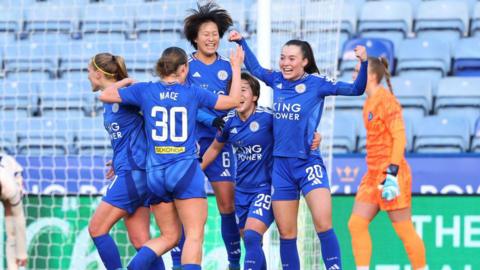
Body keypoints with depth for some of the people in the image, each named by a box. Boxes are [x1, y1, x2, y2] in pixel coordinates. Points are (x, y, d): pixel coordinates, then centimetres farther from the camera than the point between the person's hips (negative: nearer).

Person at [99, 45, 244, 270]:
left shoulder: (144, 90, 3)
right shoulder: (193, 93, 0)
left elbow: (105, 95, 11)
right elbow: (233, 100, 11)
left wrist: (124, 81, 29)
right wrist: (236, 67, 23)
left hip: (155, 174, 4)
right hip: (185, 172, -4)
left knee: (169, 237, 14)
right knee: (194, 236, -5)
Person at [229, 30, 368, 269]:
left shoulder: (315, 83, -5)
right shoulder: (277, 80, 7)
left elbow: (355, 89, -10)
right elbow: (255, 68, 28)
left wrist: (363, 63, -24)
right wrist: (241, 42, 29)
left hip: (308, 163, -4)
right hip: (281, 166, 4)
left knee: (323, 225, -21)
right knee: (286, 233, 6)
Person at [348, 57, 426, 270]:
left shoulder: (386, 99, -12)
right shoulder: (369, 102, 15)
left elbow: (399, 137, -17)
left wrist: (392, 174, -23)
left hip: (390, 174, -9)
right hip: (373, 175, 9)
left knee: (405, 231, -2)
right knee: (356, 224, 0)